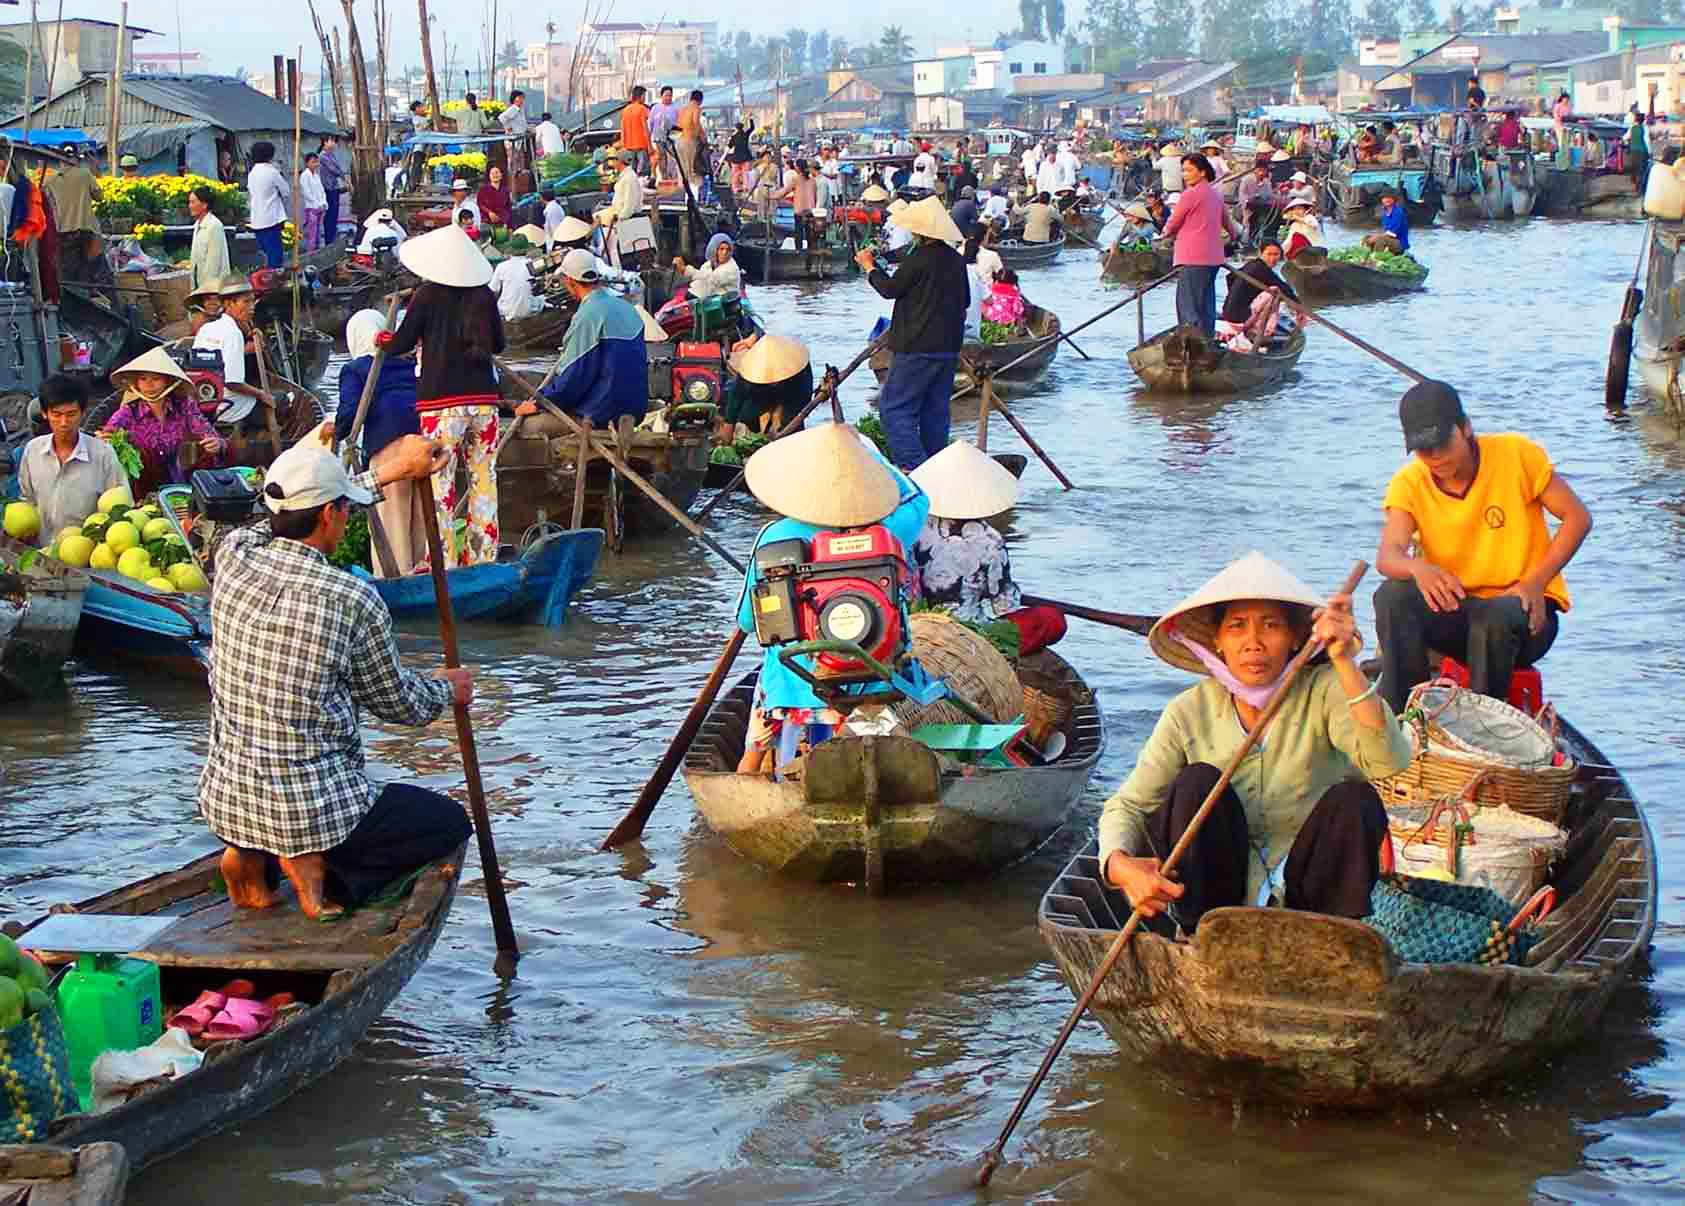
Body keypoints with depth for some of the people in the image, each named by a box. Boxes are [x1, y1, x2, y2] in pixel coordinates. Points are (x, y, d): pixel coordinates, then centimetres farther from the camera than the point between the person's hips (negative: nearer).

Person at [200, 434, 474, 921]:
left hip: (224, 801, 6)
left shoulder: (234, 555, -3)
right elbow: (397, 702, 1)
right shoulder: (354, 600, -16)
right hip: (313, 805, -6)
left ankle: (253, 857, 11)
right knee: (450, 822, 17)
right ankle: (321, 866, -2)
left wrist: (389, 472, 29)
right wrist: (448, 690, 24)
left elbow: (299, 518, 21)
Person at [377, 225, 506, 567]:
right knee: (484, 478, 11)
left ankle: (443, 561, 1)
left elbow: (402, 343, 0)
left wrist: (383, 341, 21)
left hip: (442, 401, -4)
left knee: (440, 482, 1)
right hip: (484, 398, 4)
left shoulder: (428, 295, -5)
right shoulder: (484, 295, 4)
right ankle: (483, 558, 15)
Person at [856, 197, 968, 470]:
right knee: (935, 409, 14)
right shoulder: (956, 260, 7)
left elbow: (890, 288, -4)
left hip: (918, 348, -8)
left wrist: (870, 267, 11)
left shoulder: (918, 259, -16)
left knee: (894, 407, -4)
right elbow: (965, 300, 17)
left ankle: (914, 466, -16)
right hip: (949, 346, 8)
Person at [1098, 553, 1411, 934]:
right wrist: (1121, 865, -29)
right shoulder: (1189, 713, -3)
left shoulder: (1322, 691, -8)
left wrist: (1345, 665, -37)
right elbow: (1127, 805, -6)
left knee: (1354, 799, -25)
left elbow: (1389, 761, -26)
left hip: (1306, 889, -1)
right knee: (1199, 782, -23)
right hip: (1226, 894, 1)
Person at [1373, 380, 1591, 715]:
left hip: (1525, 610, -3)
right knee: (1393, 597, -26)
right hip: (1454, 610, 3)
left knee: (1495, 617, -37)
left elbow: (1578, 518, -4)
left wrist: (1535, 582, -15)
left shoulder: (1516, 454, -8)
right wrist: (1418, 568, -43)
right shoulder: (1408, 484, -3)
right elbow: (1388, 556, -18)